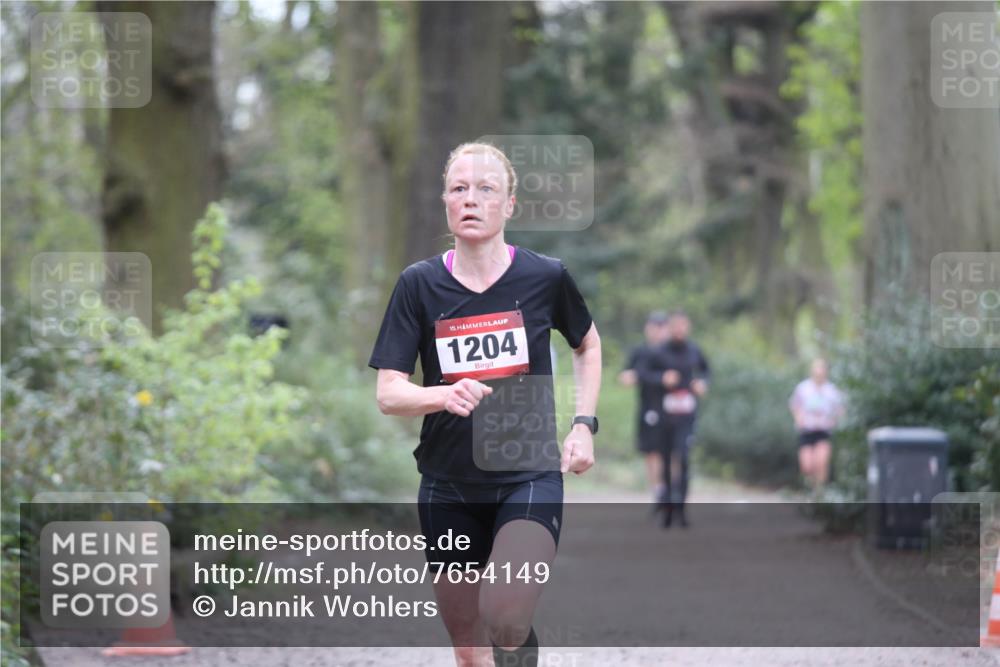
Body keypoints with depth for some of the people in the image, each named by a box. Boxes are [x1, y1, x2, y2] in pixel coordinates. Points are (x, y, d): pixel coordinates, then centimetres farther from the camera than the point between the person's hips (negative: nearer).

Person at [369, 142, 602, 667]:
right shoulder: (419, 284, -2)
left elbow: (588, 345, 17)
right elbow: (388, 393, -7)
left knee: (504, 619, -27)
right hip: (449, 487, 2)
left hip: (529, 479, -2)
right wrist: (445, 395, -27)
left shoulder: (544, 277, -3)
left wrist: (583, 425, 6)